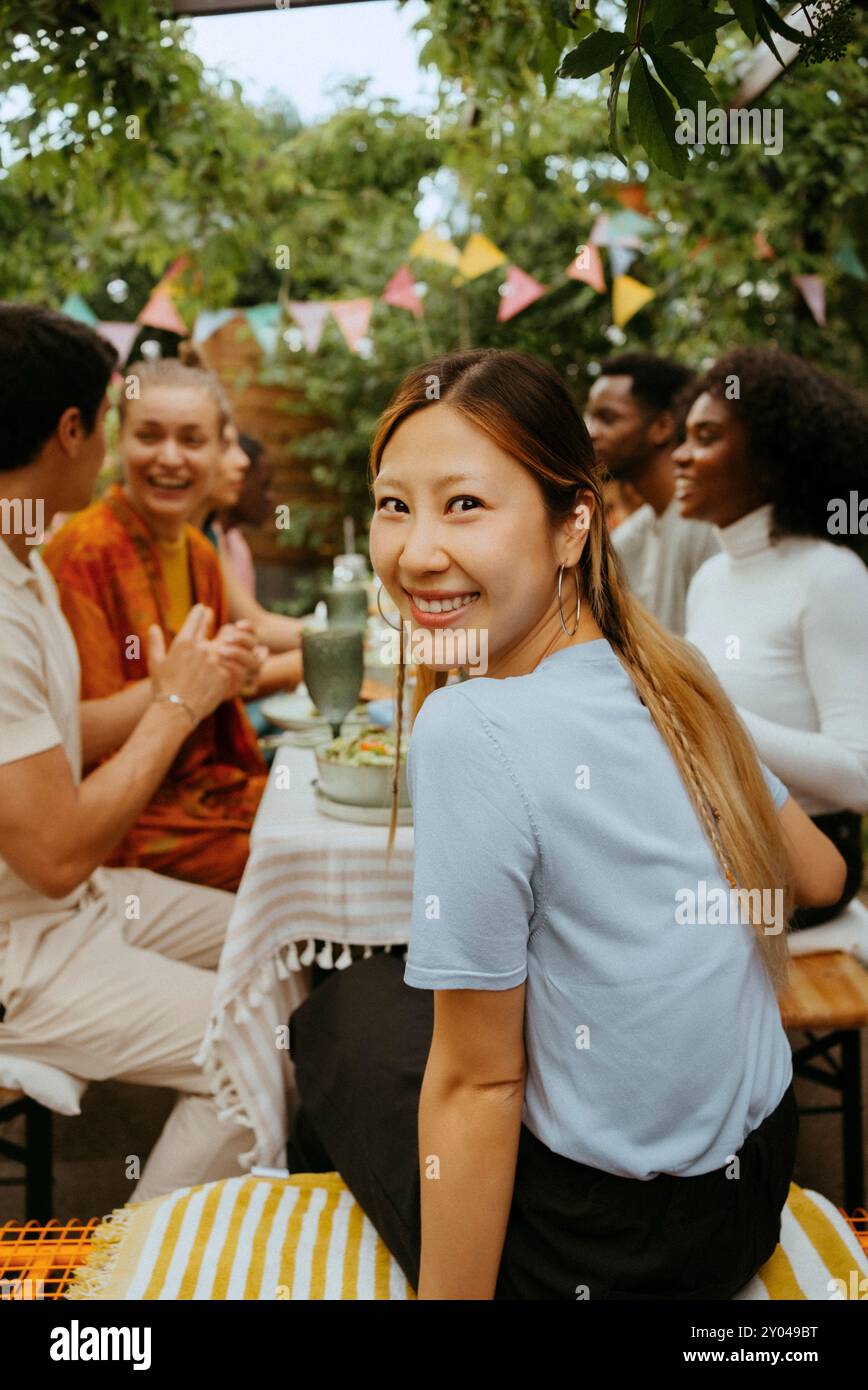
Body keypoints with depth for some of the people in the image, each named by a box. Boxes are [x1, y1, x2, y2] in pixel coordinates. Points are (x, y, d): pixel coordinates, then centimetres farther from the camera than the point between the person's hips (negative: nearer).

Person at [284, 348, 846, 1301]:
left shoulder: (472, 730, -26)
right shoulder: (669, 677, -5)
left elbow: (479, 1079, -21)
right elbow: (819, 876, 11)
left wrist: (451, 1295, -9)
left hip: (603, 1248, -6)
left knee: (341, 1017, 19)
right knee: (401, 986, 25)